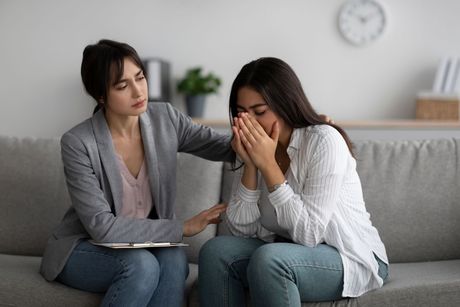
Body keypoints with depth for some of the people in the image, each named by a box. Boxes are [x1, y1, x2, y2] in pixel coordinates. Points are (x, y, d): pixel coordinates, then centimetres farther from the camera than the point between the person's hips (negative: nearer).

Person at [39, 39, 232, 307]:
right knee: (141, 264, -33)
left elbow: (225, 147, -2)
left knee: (174, 259, -29)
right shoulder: (78, 143, -20)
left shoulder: (166, 119, -7)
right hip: (82, 249, -3)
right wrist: (182, 228, -22)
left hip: (143, 245, 4)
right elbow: (101, 226, -22)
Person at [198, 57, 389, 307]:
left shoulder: (324, 140, -19)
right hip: (289, 253, 6)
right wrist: (250, 165, -18)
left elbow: (308, 234, -26)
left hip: (352, 259, -6)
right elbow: (242, 230, -7)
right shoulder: (256, 147, 0)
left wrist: (268, 165, -26)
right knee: (216, 251, -18)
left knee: (268, 258, -33)